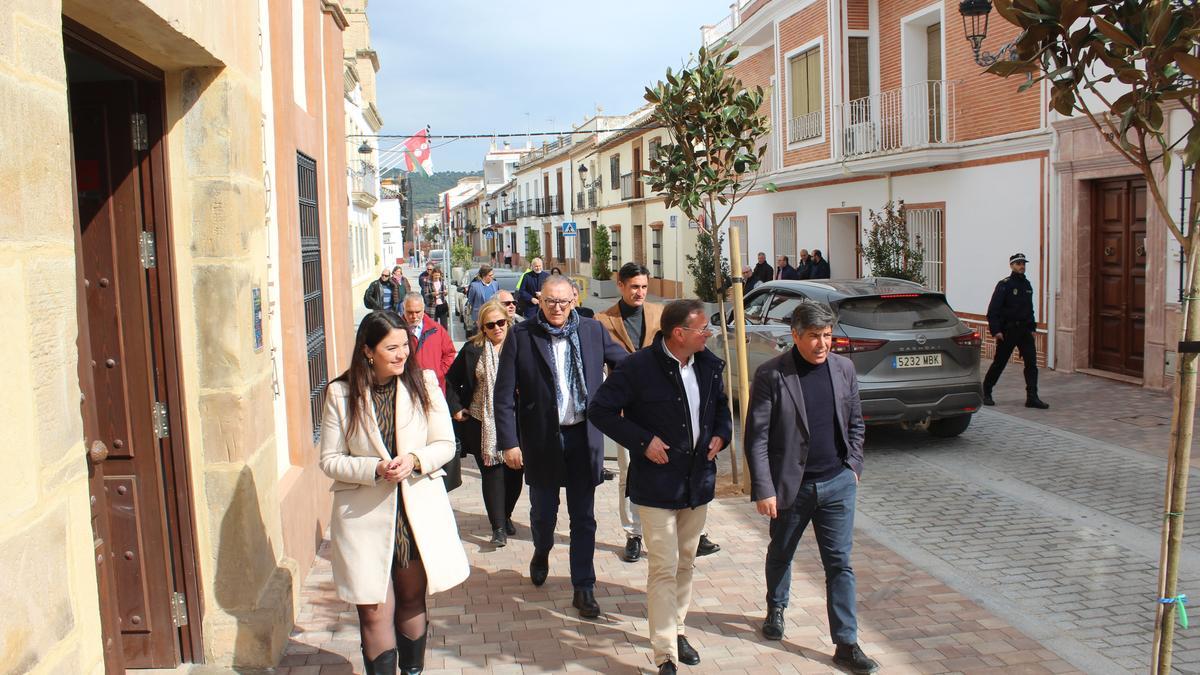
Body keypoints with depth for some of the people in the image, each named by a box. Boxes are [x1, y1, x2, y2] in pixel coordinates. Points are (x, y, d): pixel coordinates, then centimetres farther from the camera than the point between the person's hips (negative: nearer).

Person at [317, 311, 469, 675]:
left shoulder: (423, 384, -3)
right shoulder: (341, 393, -6)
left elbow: (445, 444, -1)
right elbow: (330, 459, -4)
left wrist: (414, 460, -20)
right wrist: (375, 469, -20)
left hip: (418, 512, 2)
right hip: (365, 518, -2)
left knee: (412, 603, 18)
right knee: (375, 612, 1)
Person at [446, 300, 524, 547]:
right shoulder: (473, 349, 0)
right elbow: (452, 380, 10)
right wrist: (455, 408, 4)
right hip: (482, 424, -1)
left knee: (514, 471, 9)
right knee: (492, 473, -2)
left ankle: (506, 516, 31)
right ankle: (498, 527, 3)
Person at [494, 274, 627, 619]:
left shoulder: (592, 330, -1)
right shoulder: (521, 335, -7)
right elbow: (504, 394, -6)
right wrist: (509, 441, -10)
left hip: (583, 436, 1)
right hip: (541, 437, -1)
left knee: (583, 518, 7)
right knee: (543, 510, 16)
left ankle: (584, 588, 19)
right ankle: (541, 552, 48)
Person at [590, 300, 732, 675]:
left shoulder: (709, 365, 1)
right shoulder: (638, 368, -17)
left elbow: (721, 404, 20)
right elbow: (600, 410, -13)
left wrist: (721, 434, 1)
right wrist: (643, 441, -19)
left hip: (698, 481, 6)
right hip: (657, 484, -6)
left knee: (686, 564, 18)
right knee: (664, 569, -4)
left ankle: (675, 629, 37)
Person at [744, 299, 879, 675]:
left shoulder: (844, 368, 0)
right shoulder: (771, 375, -14)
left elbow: (856, 422, 13)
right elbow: (756, 436, -13)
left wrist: (853, 465, 6)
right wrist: (763, 489, -15)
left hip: (837, 484, 2)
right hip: (791, 485, -2)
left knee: (840, 563, 4)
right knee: (781, 554, 20)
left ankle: (846, 644, 13)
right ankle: (776, 608, 46)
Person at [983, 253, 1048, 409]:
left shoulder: (1027, 285, 12)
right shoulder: (1004, 285, -8)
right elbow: (993, 310, -13)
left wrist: (1031, 327, 16)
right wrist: (996, 330, -19)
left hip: (1025, 331, 6)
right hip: (1008, 330, -6)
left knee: (1031, 362, -3)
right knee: (999, 363, 3)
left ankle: (1032, 397, -1)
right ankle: (986, 393, 18)